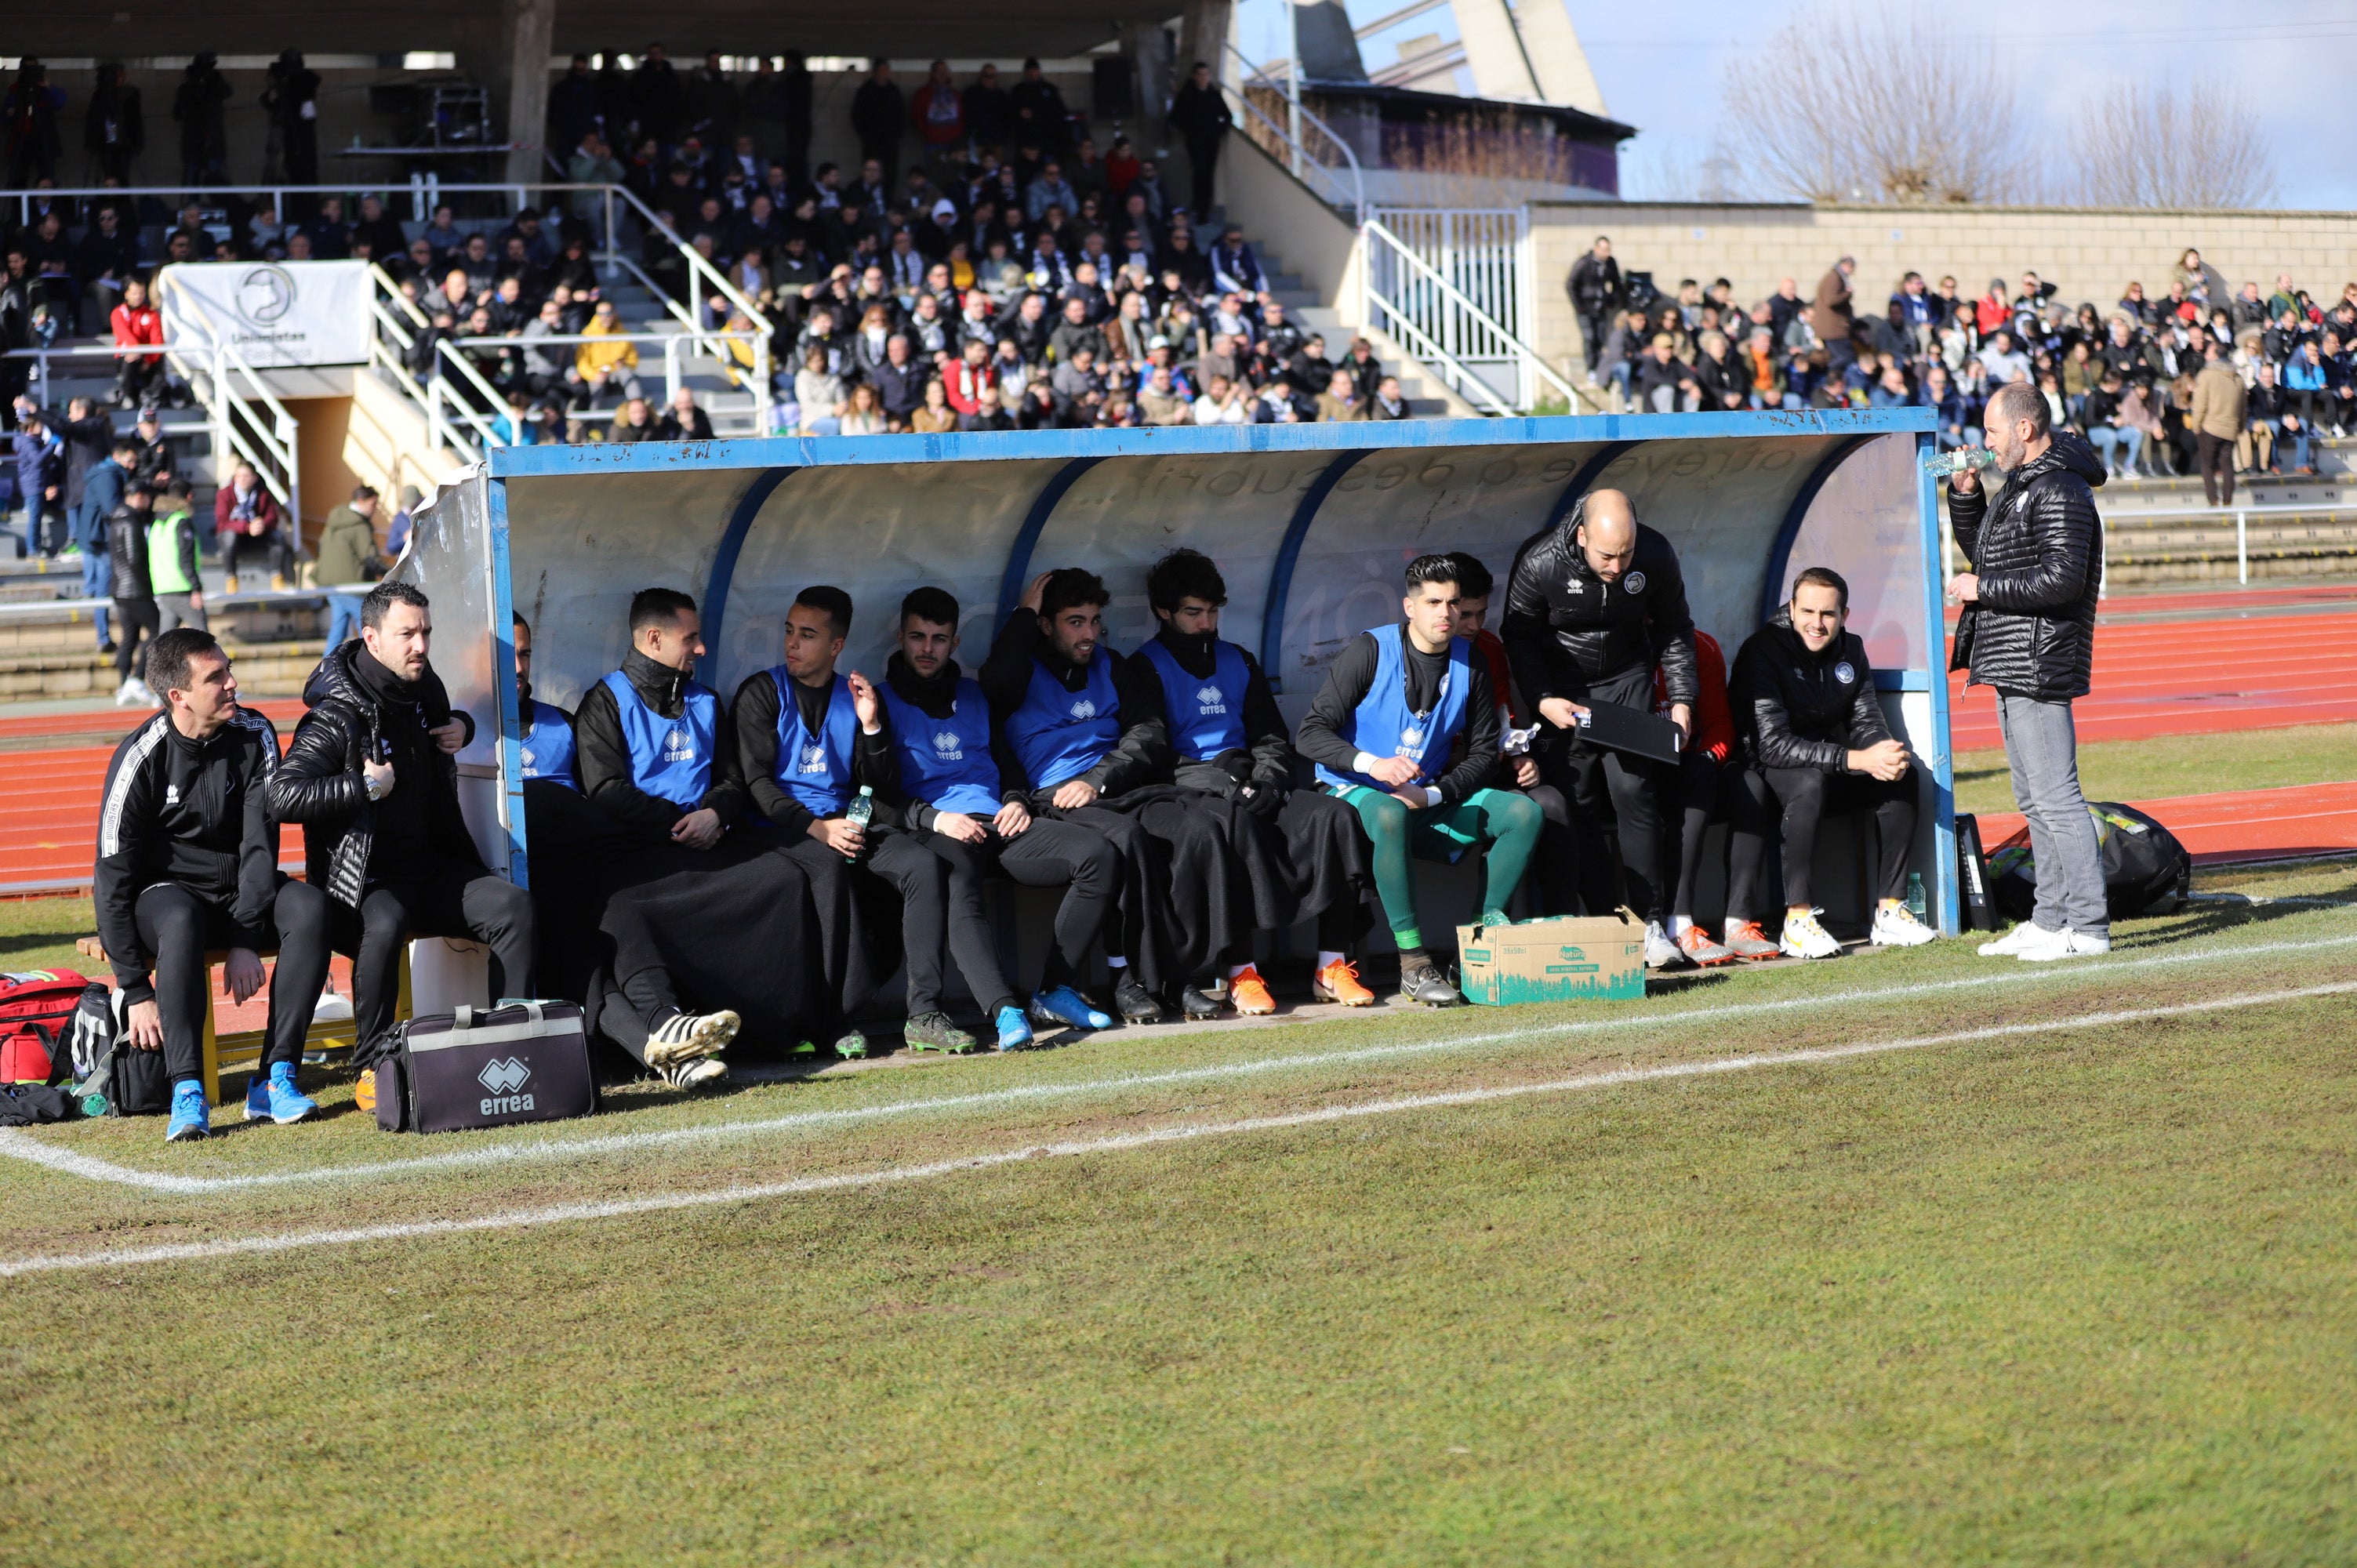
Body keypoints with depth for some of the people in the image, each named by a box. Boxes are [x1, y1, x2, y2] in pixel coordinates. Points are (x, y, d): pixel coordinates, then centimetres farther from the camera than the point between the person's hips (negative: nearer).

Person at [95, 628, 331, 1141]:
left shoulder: (254, 737, -7)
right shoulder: (142, 757, -15)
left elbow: (260, 841, -10)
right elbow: (112, 878, -15)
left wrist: (247, 940, -23)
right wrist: (137, 992, -20)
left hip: (240, 890, 3)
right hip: (165, 891, -3)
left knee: (309, 906, -29)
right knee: (182, 922, -39)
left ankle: (275, 1078, -28)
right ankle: (187, 1093, -39)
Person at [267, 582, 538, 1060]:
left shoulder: (426, 689, 10)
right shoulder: (339, 715, -13)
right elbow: (283, 797, -23)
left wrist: (461, 727, 12)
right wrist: (366, 785, -22)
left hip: (435, 866, 7)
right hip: (365, 881, -7)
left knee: (514, 904, -16)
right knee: (384, 927, -38)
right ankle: (374, 1065, -22)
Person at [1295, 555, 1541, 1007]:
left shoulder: (1469, 664, 3)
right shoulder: (1370, 652, -10)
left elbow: (1483, 754, 4)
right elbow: (1310, 733, -15)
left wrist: (1431, 796, -14)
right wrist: (1372, 764, -33)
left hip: (1432, 798, 5)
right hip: (1356, 792, -5)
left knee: (1524, 813, -15)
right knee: (1391, 816, -40)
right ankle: (1413, 964, -37)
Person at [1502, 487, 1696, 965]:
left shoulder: (1656, 556, -16)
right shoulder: (1539, 563, -23)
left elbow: (1674, 630, 1)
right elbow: (1519, 637, -8)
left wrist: (1682, 699, -5)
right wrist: (1543, 701, -19)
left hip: (1627, 679, 1)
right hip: (1562, 688, -1)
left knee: (1633, 790, -11)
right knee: (1576, 803, -8)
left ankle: (1650, 921, -7)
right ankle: (1603, 921, -3)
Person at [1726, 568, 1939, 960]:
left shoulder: (1850, 650, 4)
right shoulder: (1762, 652, -18)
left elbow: (1866, 722, 5)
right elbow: (1772, 745, -27)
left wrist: (1887, 752, -22)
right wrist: (1857, 760, -34)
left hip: (1832, 773, 7)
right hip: (1766, 777, -7)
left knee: (1901, 775, -15)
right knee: (1811, 781, -37)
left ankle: (1890, 912, -15)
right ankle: (1797, 920, -34)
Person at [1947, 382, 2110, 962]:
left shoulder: (2060, 491, -14)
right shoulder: (2023, 486, 18)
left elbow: (2063, 579, -23)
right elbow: (1982, 551, 31)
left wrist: (1983, 587, -15)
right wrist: (1965, 493, 16)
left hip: (2039, 668, -11)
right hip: (2012, 670, 11)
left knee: (2056, 798, -11)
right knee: (2036, 801, 14)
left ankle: (2088, 928, -9)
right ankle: (2050, 920, 20)